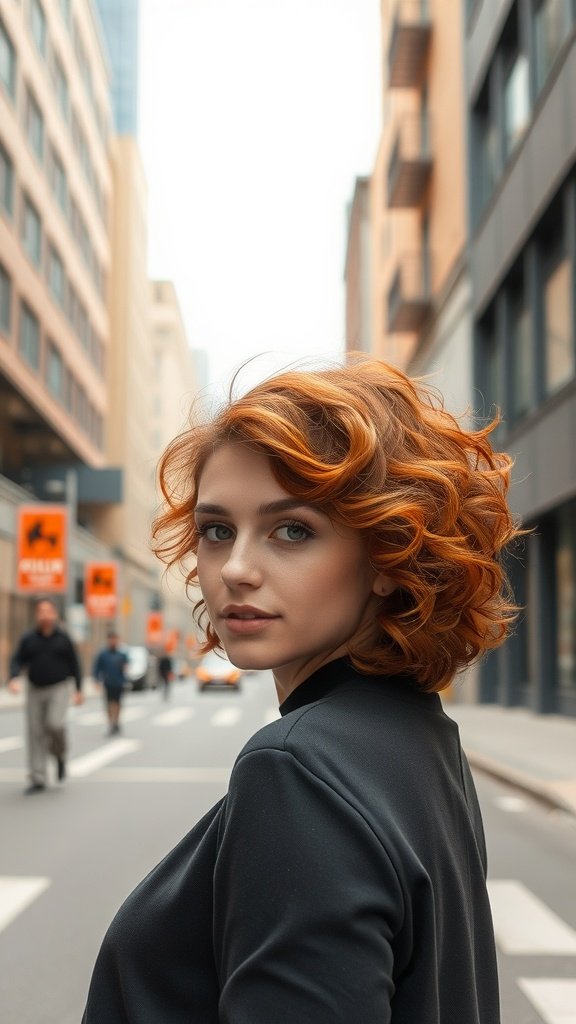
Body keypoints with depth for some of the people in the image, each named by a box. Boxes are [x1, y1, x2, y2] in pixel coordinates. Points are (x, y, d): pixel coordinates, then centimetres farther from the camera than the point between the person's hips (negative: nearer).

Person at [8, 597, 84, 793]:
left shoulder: (63, 638, 0)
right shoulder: (28, 639, 3)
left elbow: (74, 665, 5)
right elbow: (17, 661, -2)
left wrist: (79, 689, 2)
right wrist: (14, 679, -22)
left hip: (58, 690, -2)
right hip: (35, 691, 2)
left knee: (54, 723, -24)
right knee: (35, 734, -1)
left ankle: (60, 755, 7)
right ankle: (37, 780, 4)